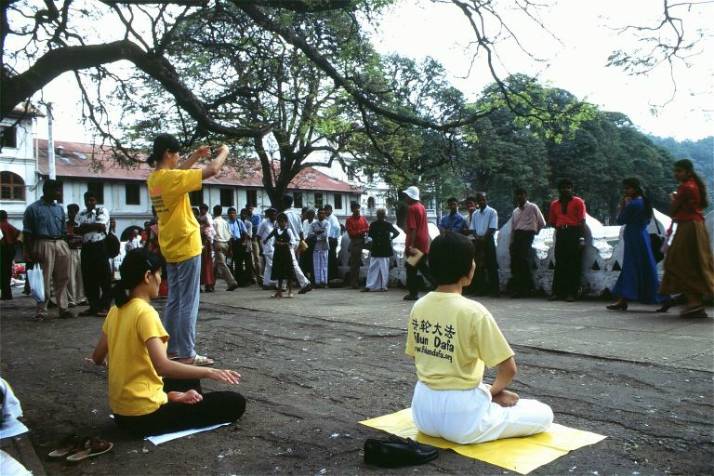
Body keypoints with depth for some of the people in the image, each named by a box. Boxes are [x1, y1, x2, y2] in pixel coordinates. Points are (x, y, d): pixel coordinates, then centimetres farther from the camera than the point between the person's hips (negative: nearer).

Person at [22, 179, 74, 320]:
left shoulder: (59, 208, 17)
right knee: (44, 280, -3)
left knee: (62, 279, 5)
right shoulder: (33, 208, 0)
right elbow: (27, 233, -2)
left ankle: (63, 308, 10)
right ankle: (41, 311, 5)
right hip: (44, 244, -5)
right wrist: (29, 252, -7)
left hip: (61, 244, 5)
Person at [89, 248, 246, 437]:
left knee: (189, 381, 32)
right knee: (235, 403, -7)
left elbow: (98, 358, 15)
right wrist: (208, 372, -25)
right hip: (144, 415, -9)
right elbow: (163, 366, -32)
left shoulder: (116, 311, 5)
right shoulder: (145, 313, -21)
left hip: (121, 411, 9)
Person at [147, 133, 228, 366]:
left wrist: (196, 156, 21)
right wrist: (223, 152, -2)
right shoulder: (170, 178, -19)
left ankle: (172, 348, 20)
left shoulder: (154, 178, 6)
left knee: (174, 300, 14)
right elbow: (212, 170, -19)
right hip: (186, 247, -9)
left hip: (171, 248, 9)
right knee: (188, 303, -3)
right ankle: (187, 354, 1)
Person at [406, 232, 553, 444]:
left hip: (423, 411, 7)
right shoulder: (474, 312, -19)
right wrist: (494, 391, 8)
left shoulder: (418, 307, -1)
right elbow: (508, 370, -14)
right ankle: (472, 432, 4)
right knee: (544, 414, 10)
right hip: (460, 416, -7)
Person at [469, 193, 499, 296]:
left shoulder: (492, 212, -1)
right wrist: (476, 237, -7)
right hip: (478, 241, 5)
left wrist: (483, 238, -15)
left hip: (488, 240, -5)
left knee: (491, 266, -5)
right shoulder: (475, 214, 15)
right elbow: (472, 229, 12)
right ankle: (481, 288, 12)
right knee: (479, 266, 6)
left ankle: (493, 289, -4)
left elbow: (492, 228, -9)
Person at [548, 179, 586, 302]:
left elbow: (582, 221, -5)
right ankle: (557, 292, 6)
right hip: (560, 234, 4)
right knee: (560, 264, 4)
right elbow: (552, 222, 25)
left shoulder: (578, 202, 3)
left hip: (574, 233, -4)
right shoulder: (554, 204, 16)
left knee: (574, 264, -3)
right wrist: (560, 227, 7)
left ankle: (571, 293, -1)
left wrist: (582, 238, -13)